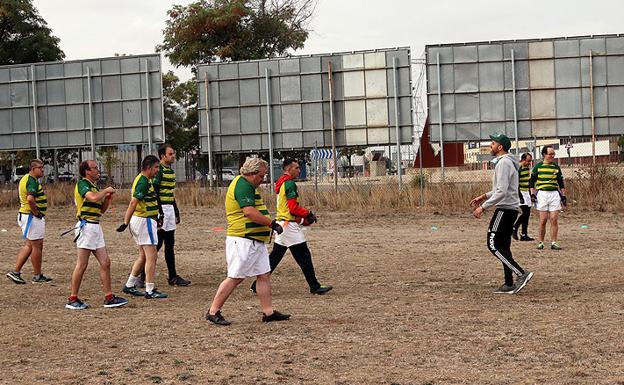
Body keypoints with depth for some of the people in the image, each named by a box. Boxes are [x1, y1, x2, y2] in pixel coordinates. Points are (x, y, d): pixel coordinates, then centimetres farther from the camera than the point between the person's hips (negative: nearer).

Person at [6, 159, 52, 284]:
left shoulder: (25, 178, 14)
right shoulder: (32, 181, -19)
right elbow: (30, 199, -34)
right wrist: (36, 212, -20)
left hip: (24, 216, 10)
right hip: (33, 217, -10)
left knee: (28, 246, 16)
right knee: (37, 246, 1)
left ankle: (15, 272, 13)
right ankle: (37, 276, 10)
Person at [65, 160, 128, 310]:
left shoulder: (93, 186, 20)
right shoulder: (82, 183, -7)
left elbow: (101, 210, 25)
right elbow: (93, 197, -28)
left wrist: (108, 198, 8)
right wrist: (106, 190, -10)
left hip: (96, 227, 9)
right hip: (86, 226, -9)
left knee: (105, 262, 6)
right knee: (82, 264, -5)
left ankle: (109, 297, 9)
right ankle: (72, 299, 3)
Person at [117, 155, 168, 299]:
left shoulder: (141, 179, 14)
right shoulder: (144, 182, -18)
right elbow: (133, 202, -24)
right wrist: (125, 223, -27)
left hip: (138, 220, 10)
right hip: (144, 221, -10)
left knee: (143, 256, 18)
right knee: (151, 256, -5)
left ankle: (129, 285, 23)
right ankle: (150, 291, -3)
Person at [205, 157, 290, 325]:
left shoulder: (247, 185, 18)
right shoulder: (243, 186, -16)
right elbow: (250, 212, -26)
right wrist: (272, 223, -19)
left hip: (256, 241, 11)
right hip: (243, 241, -11)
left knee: (264, 274, 9)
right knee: (235, 277, -6)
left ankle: (268, 312, 13)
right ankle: (213, 311, 2)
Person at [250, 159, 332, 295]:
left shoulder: (281, 184, 17)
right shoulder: (290, 184, -13)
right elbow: (293, 208, -20)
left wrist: (303, 218, 14)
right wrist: (308, 213, -7)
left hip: (281, 223, 10)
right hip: (289, 225, -10)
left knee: (275, 256, 13)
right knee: (304, 257, -3)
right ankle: (315, 286, 3)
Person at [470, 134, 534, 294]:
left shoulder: (503, 163, -16)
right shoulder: (508, 162, 17)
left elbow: (502, 192, -24)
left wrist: (483, 206, -21)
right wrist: (485, 196, 23)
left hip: (504, 209, -10)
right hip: (511, 209, 10)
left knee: (493, 244, -10)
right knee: (503, 246, 11)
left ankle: (521, 274, -15)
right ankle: (509, 284, 12)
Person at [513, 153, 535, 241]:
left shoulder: (527, 167, 13)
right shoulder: (518, 169, -14)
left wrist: (530, 193, 21)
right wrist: (520, 197, -22)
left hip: (526, 192, 9)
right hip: (520, 193, -9)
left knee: (527, 213, 7)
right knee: (525, 212, -16)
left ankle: (524, 235, 11)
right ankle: (515, 227, 0)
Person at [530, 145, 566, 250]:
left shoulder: (556, 167, 11)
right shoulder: (538, 167, 4)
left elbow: (561, 183, 16)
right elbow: (532, 182, 5)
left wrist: (563, 196, 10)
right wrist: (533, 194, -4)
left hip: (555, 194, 2)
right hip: (542, 194, -2)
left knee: (554, 220, -3)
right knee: (543, 220, -3)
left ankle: (554, 242, 1)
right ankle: (541, 242, 8)